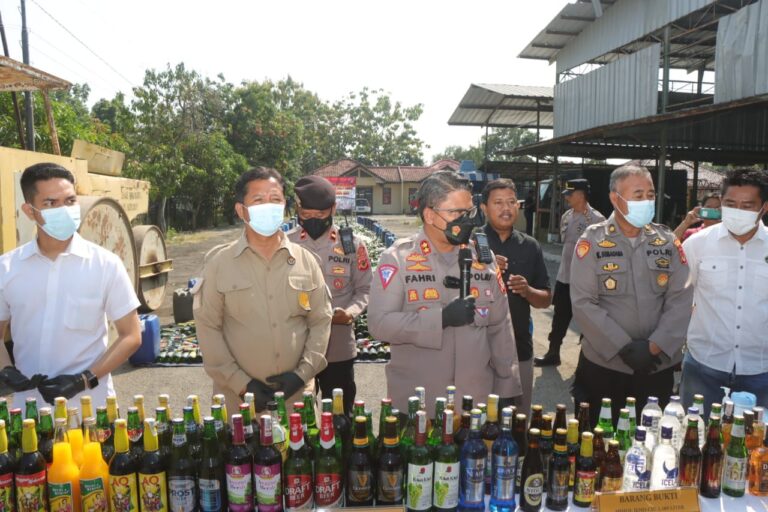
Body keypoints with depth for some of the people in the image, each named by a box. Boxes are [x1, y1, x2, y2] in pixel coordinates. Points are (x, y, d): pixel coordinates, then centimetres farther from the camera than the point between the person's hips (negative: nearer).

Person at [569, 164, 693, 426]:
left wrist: (654, 346, -11)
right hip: (603, 365, -3)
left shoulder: (668, 240, 3)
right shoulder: (592, 240, -7)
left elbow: (681, 299, -1)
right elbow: (583, 303, -11)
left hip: (658, 366, 3)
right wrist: (624, 347, -15)